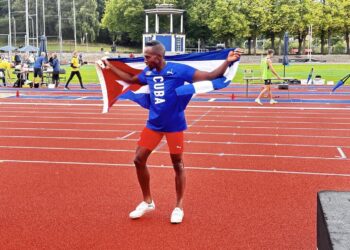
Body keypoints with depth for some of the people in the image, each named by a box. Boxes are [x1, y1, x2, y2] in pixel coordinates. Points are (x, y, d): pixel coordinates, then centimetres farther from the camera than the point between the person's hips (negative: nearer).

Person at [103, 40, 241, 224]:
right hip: (153, 124, 5)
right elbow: (130, 79, 25)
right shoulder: (148, 73, 2)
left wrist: (227, 62, -29)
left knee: (177, 165, 5)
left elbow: (211, 75, -16)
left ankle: (179, 206, 22)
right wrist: (110, 67, 26)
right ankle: (147, 202, 21)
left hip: (174, 125, -5)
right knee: (139, 160, 3)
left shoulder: (178, 69, -15)